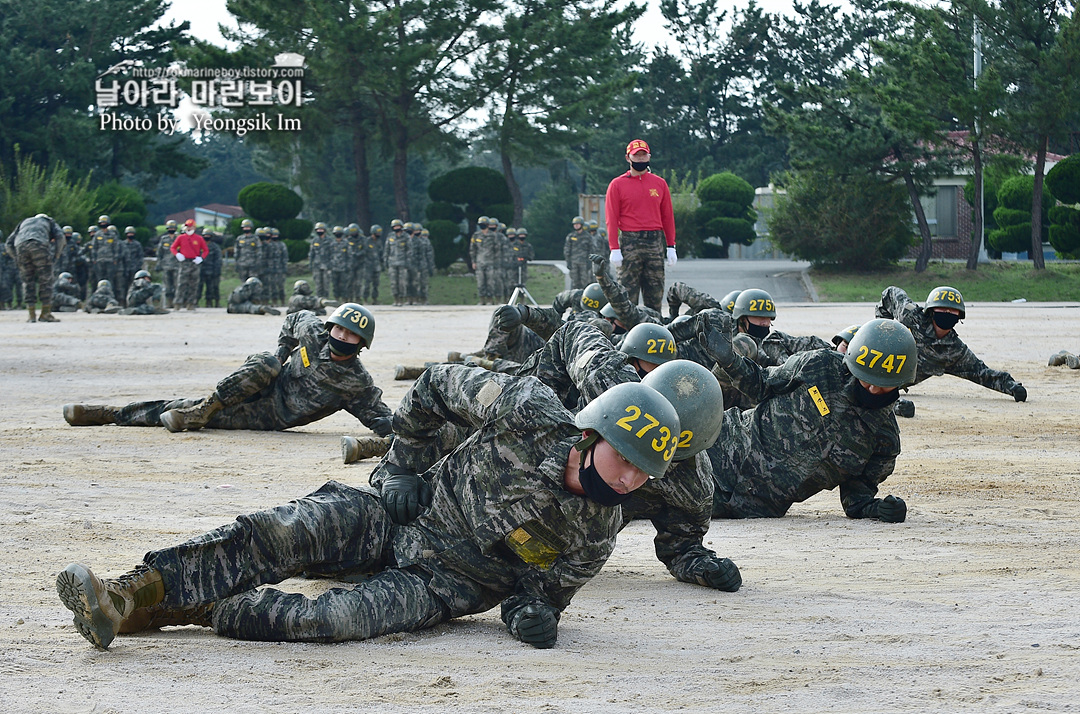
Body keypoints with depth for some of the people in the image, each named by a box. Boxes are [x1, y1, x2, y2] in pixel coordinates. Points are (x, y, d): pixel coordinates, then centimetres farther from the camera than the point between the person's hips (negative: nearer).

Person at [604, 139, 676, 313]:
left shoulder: (659, 183, 12)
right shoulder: (617, 185, 3)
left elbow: (667, 217, 13)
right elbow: (612, 219, -1)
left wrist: (671, 246, 7)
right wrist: (614, 249, -9)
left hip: (655, 242, 3)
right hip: (629, 243, -3)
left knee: (655, 292, 3)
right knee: (628, 293, -5)